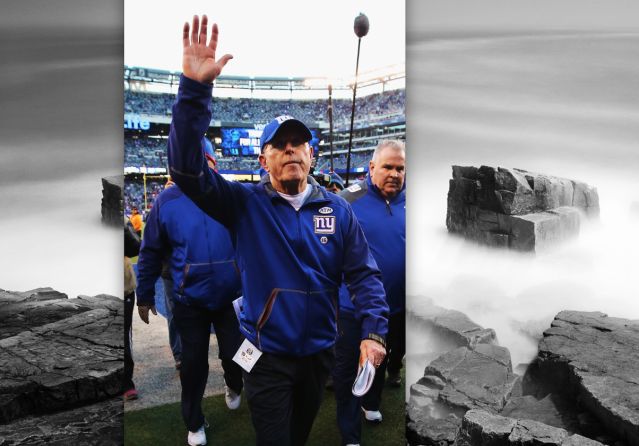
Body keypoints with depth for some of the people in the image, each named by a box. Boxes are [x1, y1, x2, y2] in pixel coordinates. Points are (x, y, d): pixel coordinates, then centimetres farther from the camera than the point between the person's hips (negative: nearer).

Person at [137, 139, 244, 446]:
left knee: (233, 355, 12)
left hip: (231, 296, 0)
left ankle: (234, 388, 49)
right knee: (193, 364, 11)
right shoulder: (167, 200, -7)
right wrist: (145, 296, 5)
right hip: (189, 300, 0)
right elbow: (151, 253, 1)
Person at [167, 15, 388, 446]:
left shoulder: (337, 209, -3)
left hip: (320, 352, 3)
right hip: (267, 355, -3)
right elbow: (187, 169, -23)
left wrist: (374, 331, -15)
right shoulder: (245, 203, -10)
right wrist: (195, 88, -34)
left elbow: (364, 274, -2)